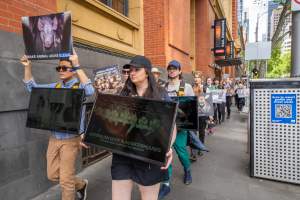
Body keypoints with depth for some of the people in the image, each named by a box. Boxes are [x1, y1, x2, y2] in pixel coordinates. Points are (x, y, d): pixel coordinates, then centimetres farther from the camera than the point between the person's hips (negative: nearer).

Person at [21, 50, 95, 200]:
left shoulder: (79, 86, -10)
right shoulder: (55, 86, 9)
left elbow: (89, 91, -33)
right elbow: (32, 87, 17)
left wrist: (77, 66, -35)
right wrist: (27, 66, 4)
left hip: (71, 138, -7)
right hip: (54, 138, 7)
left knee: (66, 180, 4)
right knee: (53, 175, 19)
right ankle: (81, 184, 41)